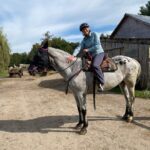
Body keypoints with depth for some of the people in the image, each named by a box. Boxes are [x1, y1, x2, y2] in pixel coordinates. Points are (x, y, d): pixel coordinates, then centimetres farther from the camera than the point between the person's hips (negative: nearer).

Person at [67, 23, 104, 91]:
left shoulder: (94, 34, -5)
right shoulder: (84, 40, 7)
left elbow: (97, 46, -15)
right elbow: (79, 48, -9)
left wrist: (88, 50, -16)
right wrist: (73, 55, -26)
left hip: (99, 53, -7)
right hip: (91, 56, 7)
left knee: (94, 65, -36)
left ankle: (101, 83, -28)